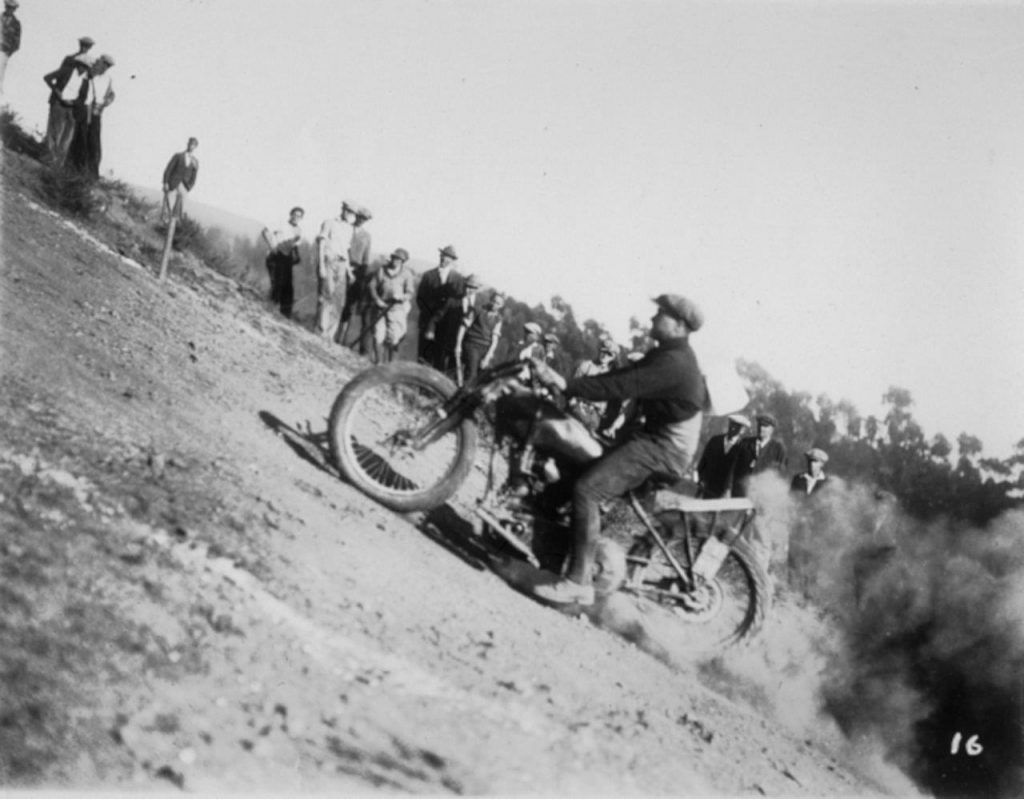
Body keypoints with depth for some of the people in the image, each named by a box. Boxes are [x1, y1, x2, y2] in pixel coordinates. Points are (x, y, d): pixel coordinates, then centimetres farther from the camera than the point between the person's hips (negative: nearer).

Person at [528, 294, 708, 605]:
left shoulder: (674, 364, -21)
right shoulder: (669, 355, 13)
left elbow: (620, 387, -27)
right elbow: (622, 376, 11)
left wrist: (565, 384, -28)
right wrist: (567, 384, 1)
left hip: (664, 449, -11)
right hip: (655, 437, 11)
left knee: (586, 489, -22)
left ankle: (579, 581, -20)